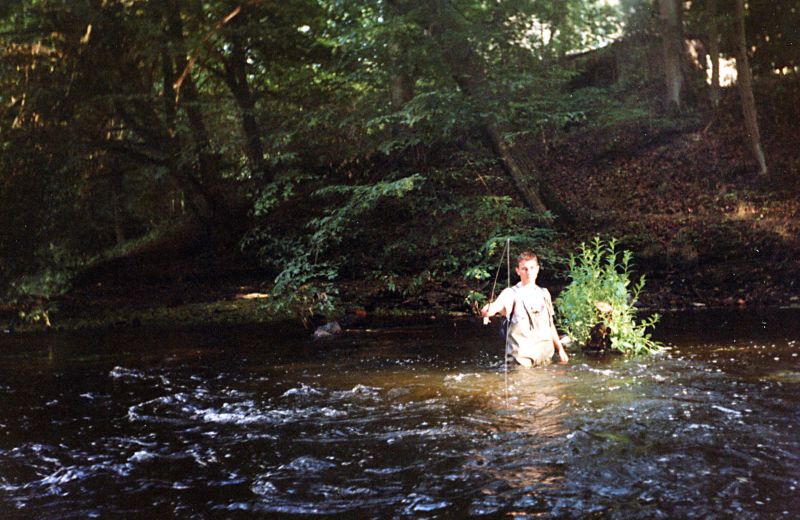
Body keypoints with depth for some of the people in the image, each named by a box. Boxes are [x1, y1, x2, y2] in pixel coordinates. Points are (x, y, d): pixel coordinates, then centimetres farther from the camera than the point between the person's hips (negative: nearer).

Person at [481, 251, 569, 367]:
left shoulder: (544, 293, 12)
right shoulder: (512, 293, -6)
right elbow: (500, 304, -29)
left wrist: (560, 349, 19)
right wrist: (490, 309, -52)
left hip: (545, 355, 5)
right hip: (522, 355, -5)